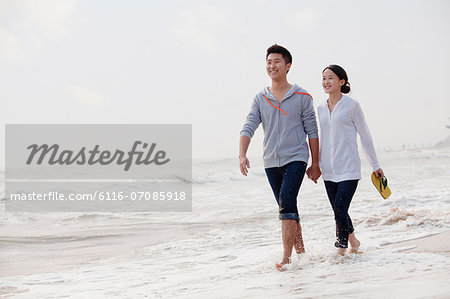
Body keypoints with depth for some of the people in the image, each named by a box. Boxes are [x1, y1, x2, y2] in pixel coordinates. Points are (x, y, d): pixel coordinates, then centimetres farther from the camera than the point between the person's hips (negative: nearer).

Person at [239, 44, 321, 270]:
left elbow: (312, 131, 3)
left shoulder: (301, 97, 0)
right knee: (287, 209, 12)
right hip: (271, 162, 4)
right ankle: (300, 251, 26)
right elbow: (248, 128, 0)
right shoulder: (260, 99, 8)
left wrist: (315, 163, 1)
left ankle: (286, 256, -21)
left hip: (296, 158, -4)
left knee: (286, 202, -21)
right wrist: (242, 154, -17)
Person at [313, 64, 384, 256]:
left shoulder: (351, 105, -4)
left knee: (340, 209, -15)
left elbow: (365, 136, 0)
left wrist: (375, 166, 3)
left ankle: (341, 250, -5)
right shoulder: (321, 109, 11)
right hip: (329, 170, 5)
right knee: (339, 212, 10)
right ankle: (353, 242, 30)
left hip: (348, 168, -5)